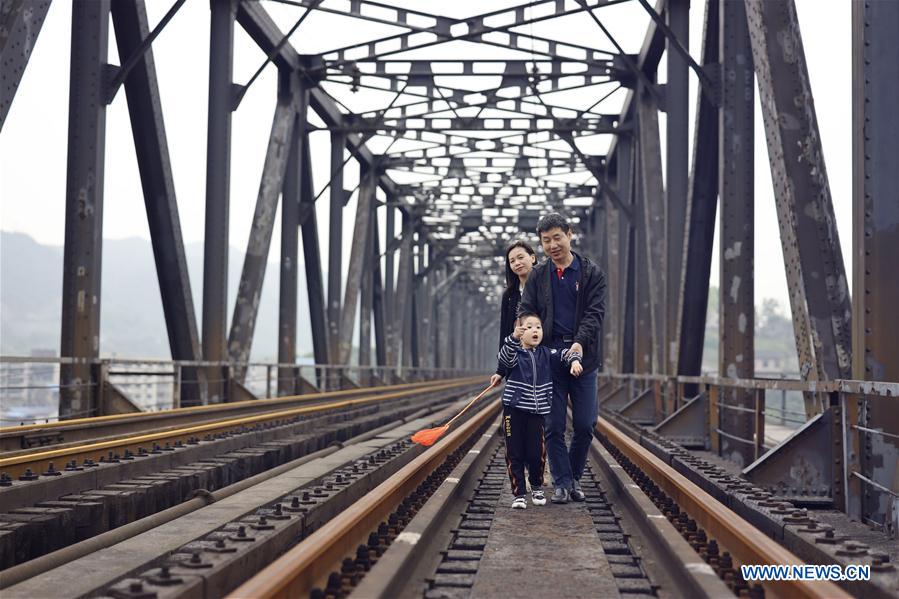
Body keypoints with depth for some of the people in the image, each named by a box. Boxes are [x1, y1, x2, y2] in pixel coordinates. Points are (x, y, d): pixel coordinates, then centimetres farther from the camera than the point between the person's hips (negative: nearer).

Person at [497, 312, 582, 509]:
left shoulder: (546, 354, 7)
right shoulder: (515, 354, -4)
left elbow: (565, 354, 8)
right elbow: (504, 358, -25)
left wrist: (574, 360, -15)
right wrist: (514, 338, -42)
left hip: (537, 412, 2)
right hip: (514, 411, -2)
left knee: (537, 454, 2)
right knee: (514, 454, 2)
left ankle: (537, 488, 28)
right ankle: (519, 494, 12)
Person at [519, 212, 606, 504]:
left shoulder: (592, 273, 4)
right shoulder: (537, 276, 8)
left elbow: (595, 312, -4)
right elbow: (525, 313, 4)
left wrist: (580, 342, -21)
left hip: (583, 359, 0)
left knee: (585, 426, 1)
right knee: (554, 427, 1)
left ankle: (574, 477, 20)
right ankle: (562, 483, 11)